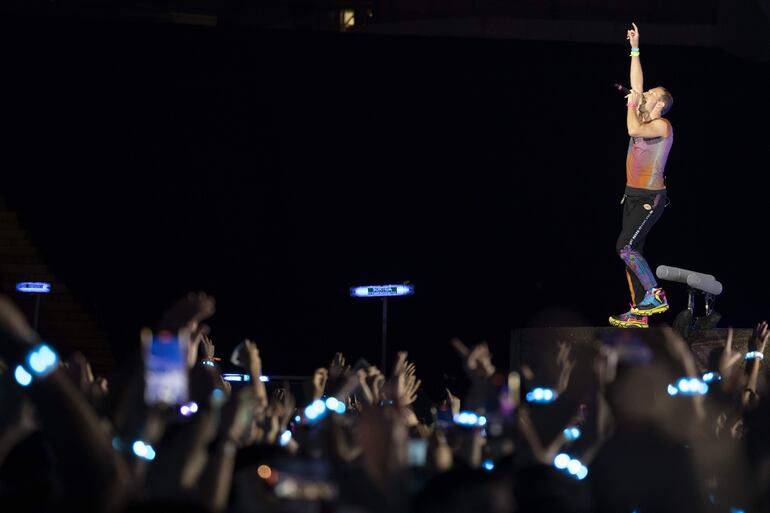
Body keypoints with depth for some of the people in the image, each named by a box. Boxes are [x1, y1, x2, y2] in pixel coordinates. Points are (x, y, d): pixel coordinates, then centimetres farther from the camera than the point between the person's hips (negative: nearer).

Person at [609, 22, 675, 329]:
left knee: (626, 247, -19)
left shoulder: (662, 125, -10)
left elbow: (633, 130, -28)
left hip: (650, 197, -9)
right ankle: (639, 313, 5)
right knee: (631, 251, 4)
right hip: (633, 196, 9)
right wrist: (635, 49, 16)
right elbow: (636, 86, 16)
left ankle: (655, 294, -10)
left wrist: (632, 105, -11)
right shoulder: (644, 119, 13)